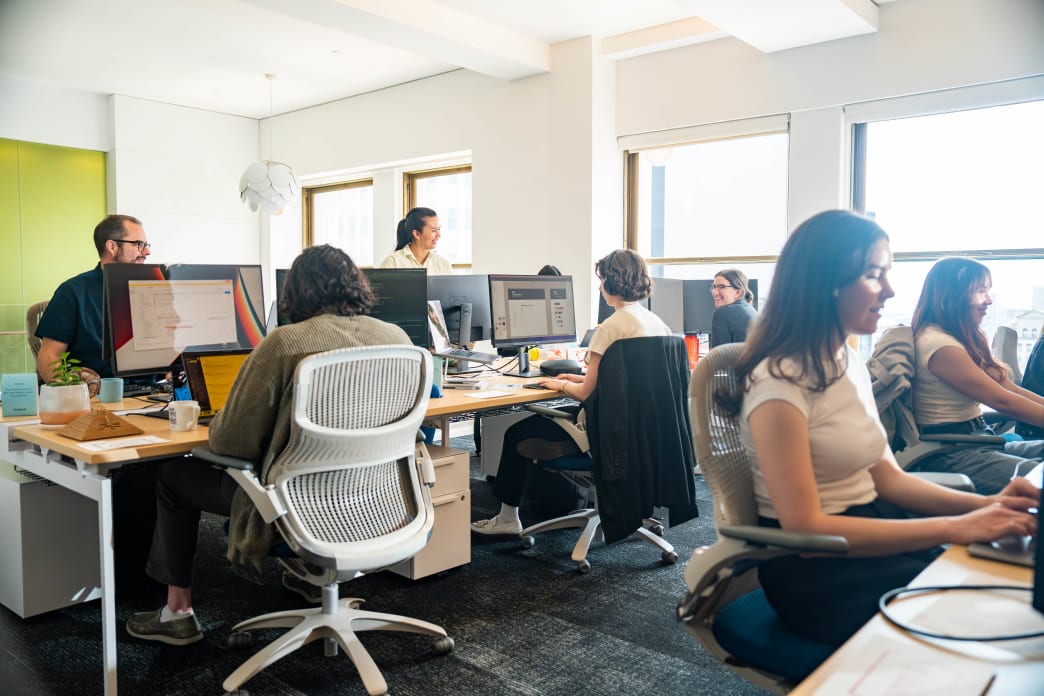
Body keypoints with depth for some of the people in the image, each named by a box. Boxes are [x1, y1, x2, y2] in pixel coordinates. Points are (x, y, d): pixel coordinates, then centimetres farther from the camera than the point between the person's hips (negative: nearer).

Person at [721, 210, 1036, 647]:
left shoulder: (851, 363, 8)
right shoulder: (779, 382, -20)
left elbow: (885, 477, 10)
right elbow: (806, 529, -22)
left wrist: (984, 505, -6)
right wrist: (956, 528, -22)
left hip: (868, 530, 8)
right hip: (814, 569, -7)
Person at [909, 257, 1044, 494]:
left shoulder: (966, 340, 17)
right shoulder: (938, 344, -15)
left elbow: (1010, 388, 12)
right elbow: (1002, 400, -15)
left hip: (977, 443, 10)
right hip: (950, 455, -10)